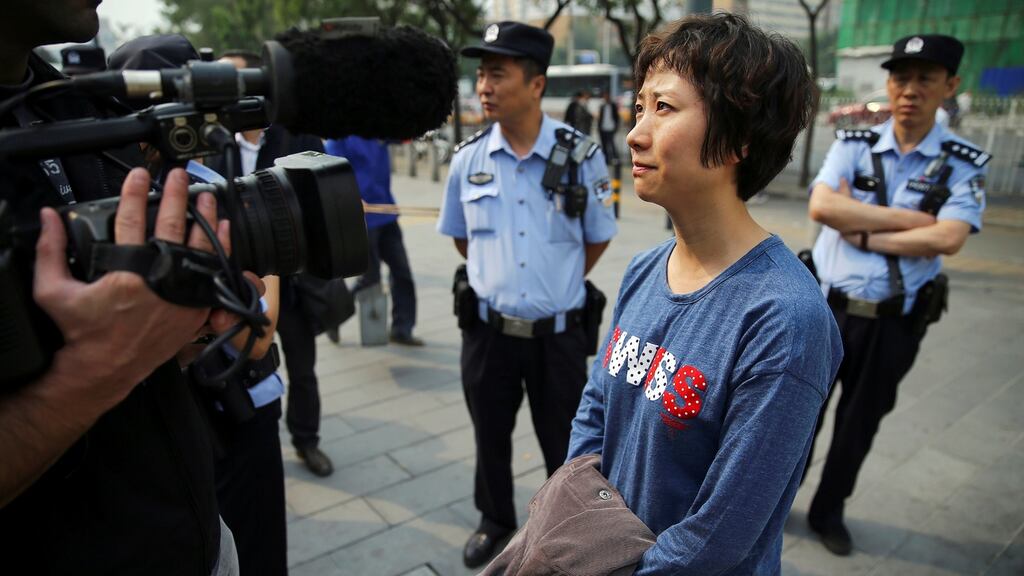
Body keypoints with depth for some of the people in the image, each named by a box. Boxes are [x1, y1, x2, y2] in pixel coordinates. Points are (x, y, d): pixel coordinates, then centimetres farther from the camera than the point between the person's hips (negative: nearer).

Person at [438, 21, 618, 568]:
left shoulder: (581, 155, -11)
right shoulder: (468, 158, -4)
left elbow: (597, 239, 3)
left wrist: (555, 285, 9)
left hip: (557, 332, -2)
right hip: (487, 329, 3)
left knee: (563, 442, 15)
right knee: (490, 435, 21)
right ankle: (495, 520, 47)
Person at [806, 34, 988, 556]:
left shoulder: (964, 164, -3)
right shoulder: (852, 145, -2)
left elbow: (947, 239, -19)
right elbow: (821, 206, -19)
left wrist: (862, 233, -15)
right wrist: (912, 218, -17)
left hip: (894, 321, 1)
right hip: (827, 307, 0)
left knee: (860, 423, 16)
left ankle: (828, 511, 38)